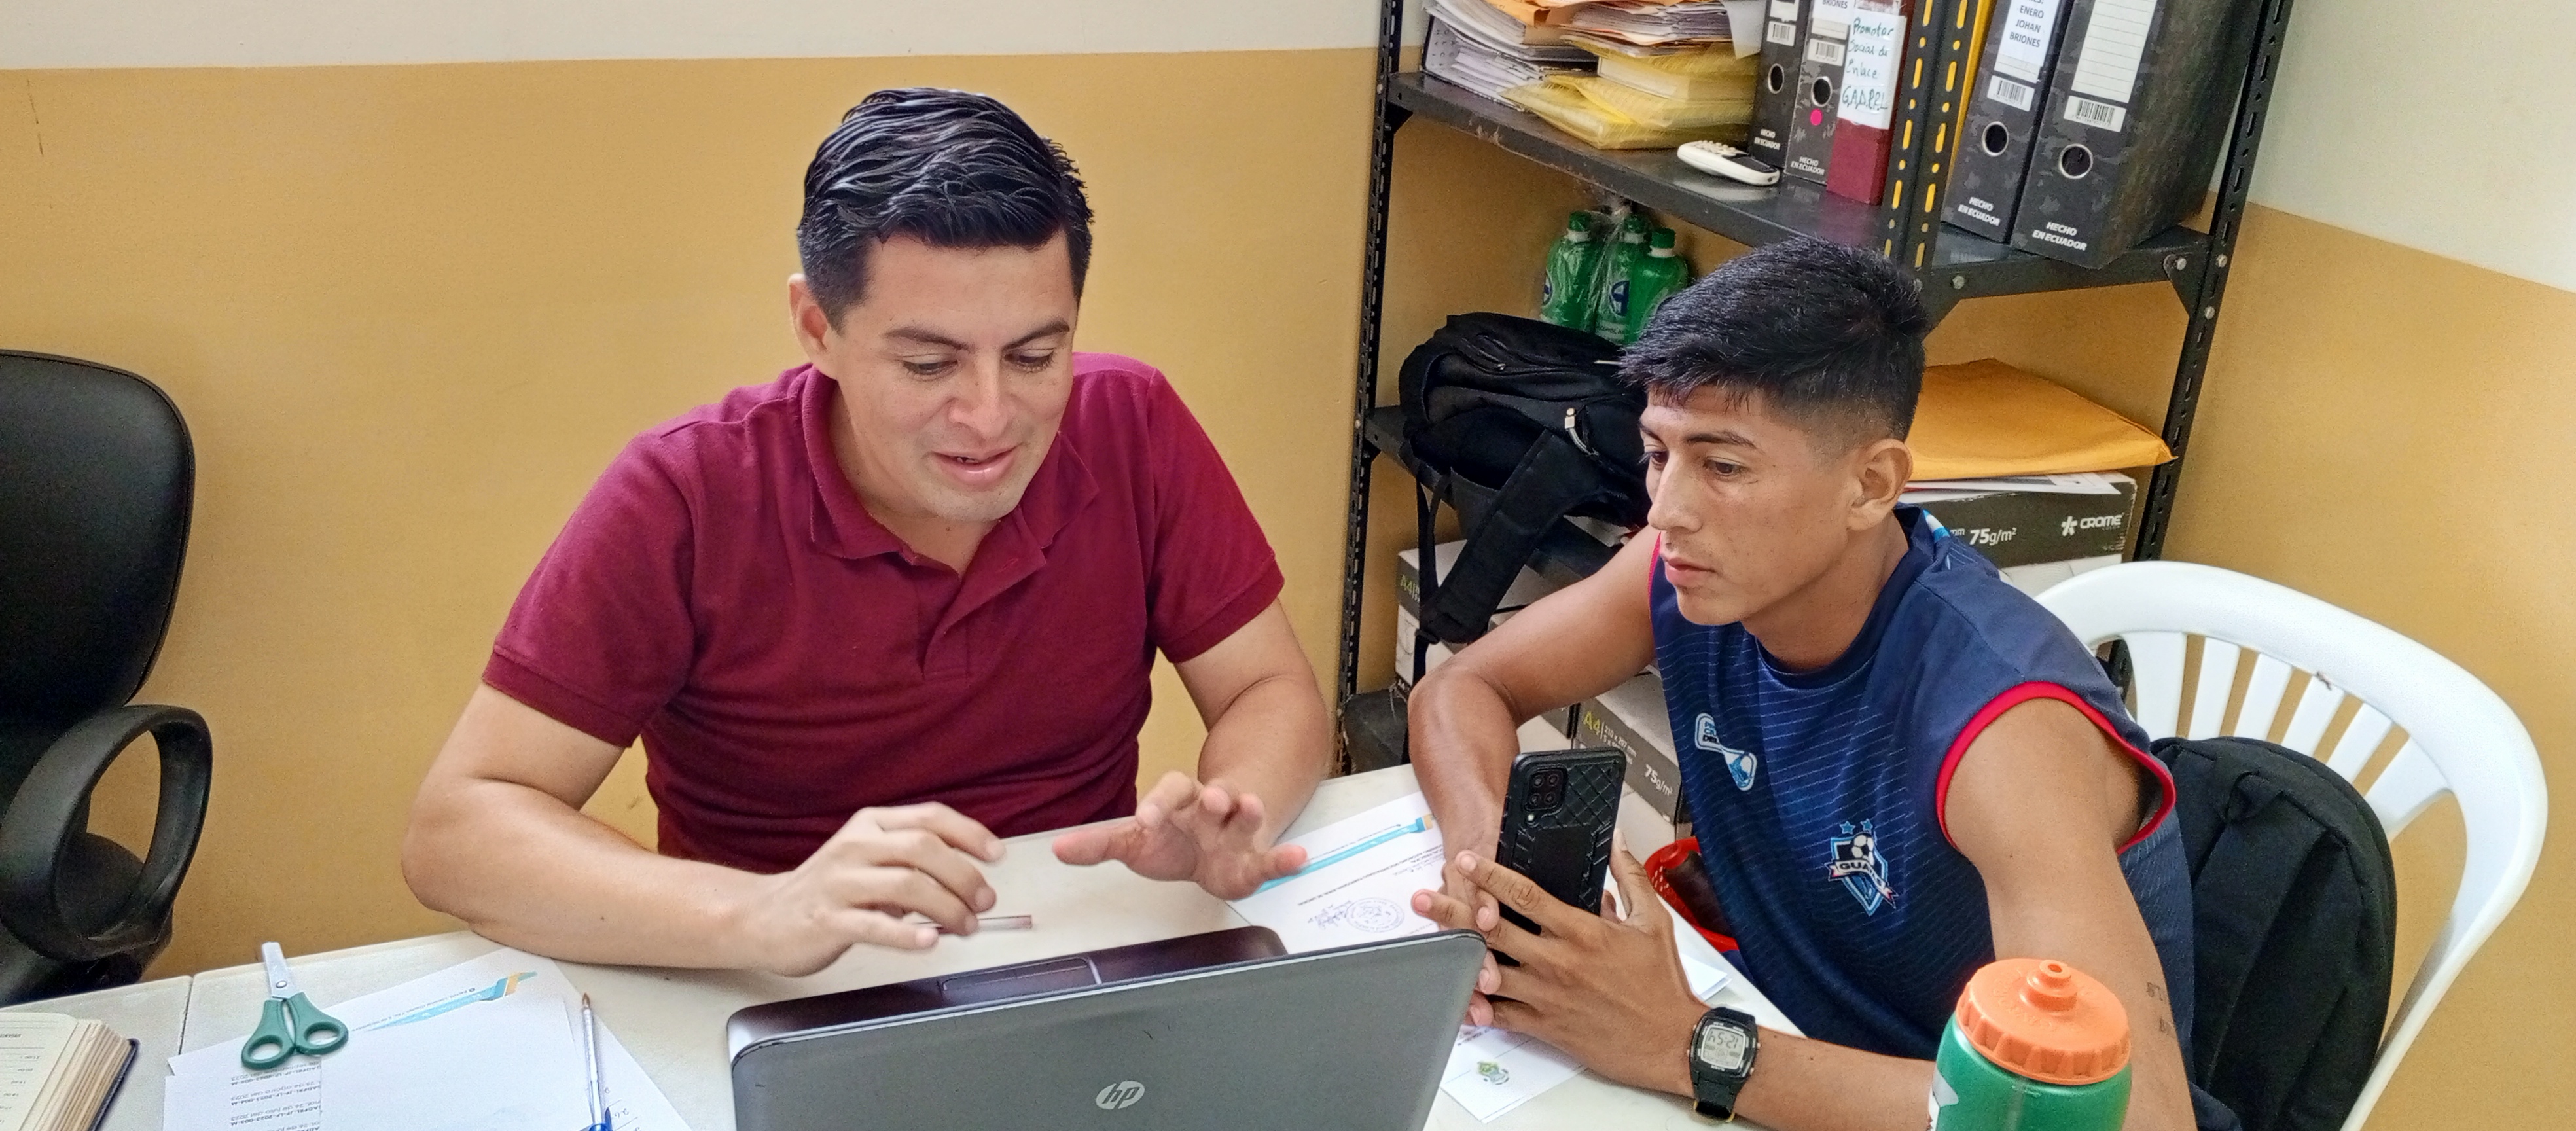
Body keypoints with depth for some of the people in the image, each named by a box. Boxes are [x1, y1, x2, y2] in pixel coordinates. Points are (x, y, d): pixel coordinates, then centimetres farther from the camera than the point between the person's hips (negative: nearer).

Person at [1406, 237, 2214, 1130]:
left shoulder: (2001, 720, -30)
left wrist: (1688, 1047, -38)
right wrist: (1482, 855, -22)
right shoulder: (1692, 569, -12)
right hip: (1788, 1035, 5)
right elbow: (1462, 689, 0)